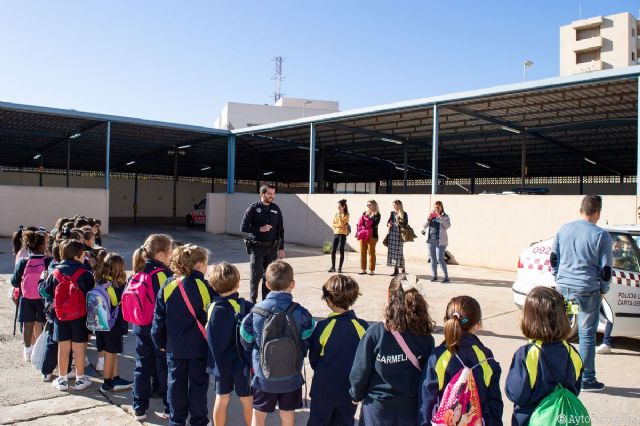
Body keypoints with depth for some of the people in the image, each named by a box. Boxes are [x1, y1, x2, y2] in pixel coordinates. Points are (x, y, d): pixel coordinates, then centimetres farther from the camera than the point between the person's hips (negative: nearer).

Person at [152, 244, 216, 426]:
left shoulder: (168, 286, -6)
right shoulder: (205, 287, -16)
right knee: (198, 384, 12)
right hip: (200, 347, -3)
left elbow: (159, 318, 0)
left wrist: (161, 342, 11)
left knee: (176, 383, 16)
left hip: (175, 347, 3)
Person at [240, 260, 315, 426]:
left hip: (263, 376, 0)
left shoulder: (255, 312, -15)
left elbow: (246, 342, -2)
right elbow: (309, 343, -8)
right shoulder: (300, 313, -18)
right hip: (291, 377, 0)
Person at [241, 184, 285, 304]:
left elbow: (280, 230, 11)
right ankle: (253, 303, 9)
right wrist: (260, 229, -15)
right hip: (257, 247, -3)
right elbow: (244, 227, -5)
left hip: (272, 248, 4)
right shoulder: (253, 208, -3)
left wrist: (281, 248, 6)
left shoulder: (276, 209, 8)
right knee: (256, 276, -1)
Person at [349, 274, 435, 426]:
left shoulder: (375, 333, -20)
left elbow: (360, 371, -11)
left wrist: (356, 394, 8)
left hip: (378, 406, -2)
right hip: (411, 408, 2)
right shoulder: (425, 336, -12)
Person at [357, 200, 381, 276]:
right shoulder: (364, 213, 17)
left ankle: (372, 270, 2)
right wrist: (358, 231, 6)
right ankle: (363, 269, 12)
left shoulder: (377, 214, 0)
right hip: (362, 235, 5)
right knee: (362, 252, 6)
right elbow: (360, 223, 16)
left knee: (371, 252, -3)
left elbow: (374, 224, -13)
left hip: (371, 235, -5)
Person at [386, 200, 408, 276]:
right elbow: (388, 222, 17)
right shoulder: (392, 213, 14)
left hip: (399, 234, -5)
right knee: (392, 251, 3)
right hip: (392, 233, 5)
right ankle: (395, 270, 9)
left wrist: (399, 223, -20)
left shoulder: (404, 214, 0)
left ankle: (403, 269, 2)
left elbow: (405, 225, -3)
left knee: (399, 251, -8)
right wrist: (389, 224, -5)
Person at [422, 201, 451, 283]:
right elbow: (425, 226, 8)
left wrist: (440, 217, -20)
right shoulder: (431, 215, 11)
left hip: (440, 241, -5)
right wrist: (429, 219, -10)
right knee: (433, 259, 10)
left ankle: (446, 277, -2)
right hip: (431, 240, 5)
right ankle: (434, 276, 20)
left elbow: (448, 226, -16)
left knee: (440, 259, -10)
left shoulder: (445, 216, -1)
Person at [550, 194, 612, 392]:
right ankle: (587, 380, 13)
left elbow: (553, 258, 10)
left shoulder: (564, 229, 4)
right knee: (587, 335, 5)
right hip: (587, 290, -4)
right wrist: (603, 290, 8)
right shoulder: (601, 235, -9)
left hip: (563, 287, 4)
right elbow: (605, 268, -7)